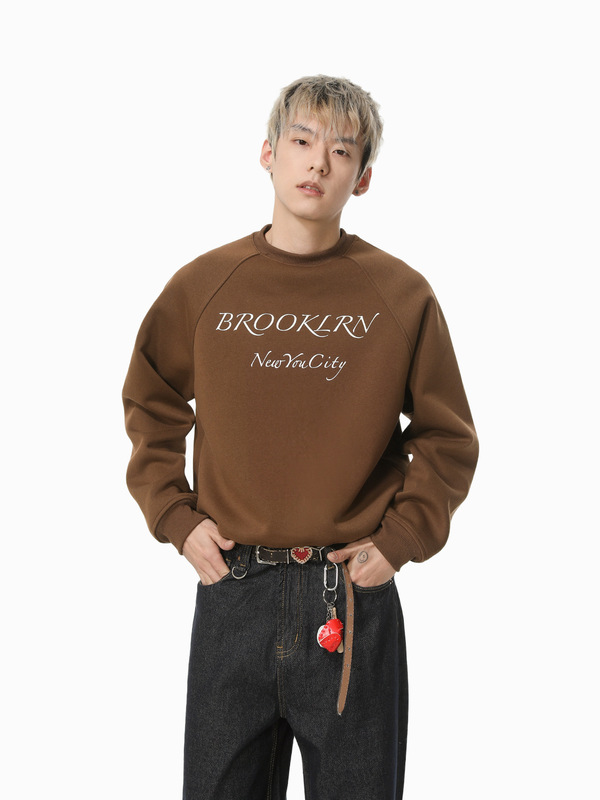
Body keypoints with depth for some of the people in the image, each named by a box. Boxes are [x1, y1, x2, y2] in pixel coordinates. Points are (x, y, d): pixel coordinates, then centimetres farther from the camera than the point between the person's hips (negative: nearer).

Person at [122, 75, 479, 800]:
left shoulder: (403, 296, -1)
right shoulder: (203, 285, 2)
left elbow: (447, 441, 5)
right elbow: (149, 408, 13)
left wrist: (398, 540, -4)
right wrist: (175, 516, 2)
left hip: (354, 599, -1)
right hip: (230, 592, 1)